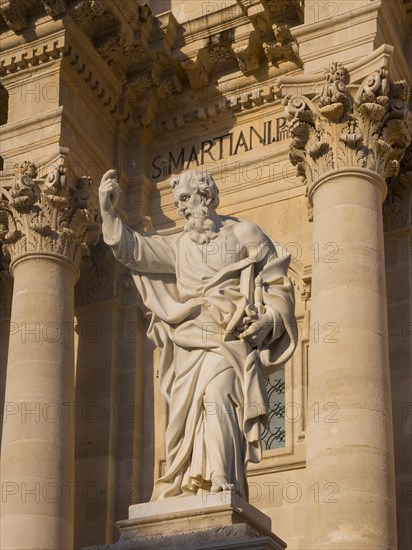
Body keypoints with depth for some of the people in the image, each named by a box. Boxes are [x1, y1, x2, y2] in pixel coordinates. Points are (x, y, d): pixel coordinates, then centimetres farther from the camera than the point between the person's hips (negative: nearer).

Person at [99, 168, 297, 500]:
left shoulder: (243, 233, 9)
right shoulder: (178, 246, 21)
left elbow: (278, 283, 8)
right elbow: (133, 250, 15)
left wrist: (268, 318, -8)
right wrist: (109, 212, 4)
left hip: (231, 340, -5)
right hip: (190, 346, 5)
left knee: (216, 397, -27)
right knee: (185, 418, -5)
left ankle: (222, 482, -35)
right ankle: (180, 495, -7)